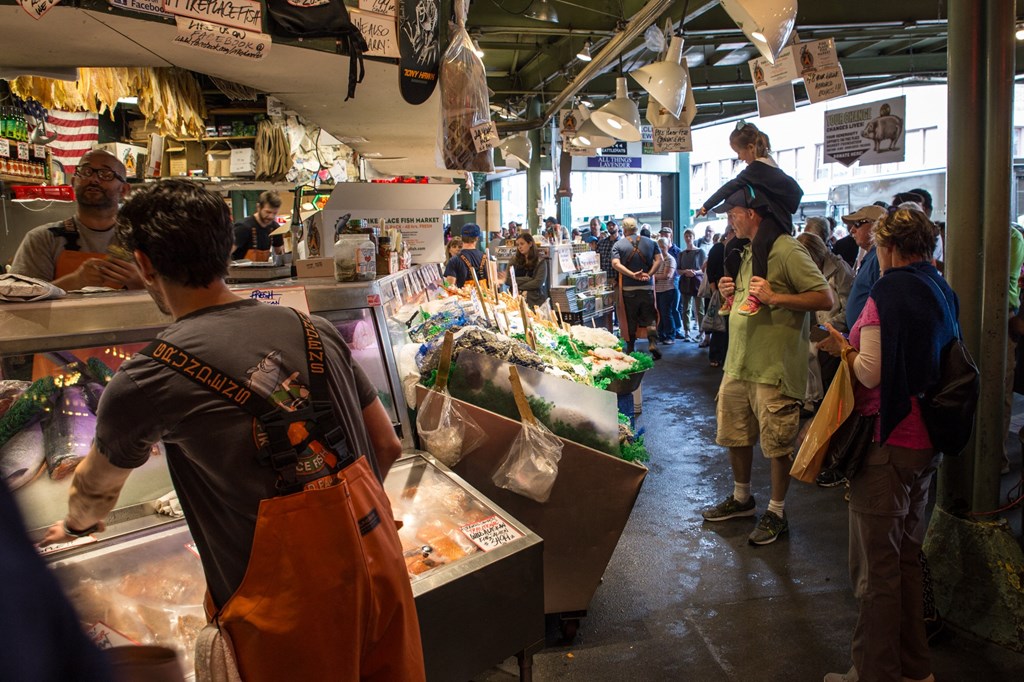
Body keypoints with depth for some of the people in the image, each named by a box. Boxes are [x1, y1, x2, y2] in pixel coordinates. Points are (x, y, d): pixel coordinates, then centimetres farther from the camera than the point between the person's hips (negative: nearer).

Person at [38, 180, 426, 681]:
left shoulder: (146, 380, -9)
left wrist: (75, 525, 34)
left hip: (289, 607, -4)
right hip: (381, 569, 5)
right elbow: (388, 447, 9)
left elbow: (96, 488, 11)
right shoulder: (317, 331, 1)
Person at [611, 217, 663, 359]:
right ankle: (653, 342, -11)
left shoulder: (618, 245, -1)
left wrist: (633, 275, -19)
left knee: (630, 320, 9)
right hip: (647, 288, 1)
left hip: (628, 289, -1)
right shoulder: (651, 242, 6)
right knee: (649, 318, 8)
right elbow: (659, 260, -6)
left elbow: (615, 263, -15)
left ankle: (631, 349, 15)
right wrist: (649, 274, -13)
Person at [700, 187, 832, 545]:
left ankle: (777, 513, 19)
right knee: (735, 435, 18)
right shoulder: (747, 253, 14)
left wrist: (774, 297, -24)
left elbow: (825, 298, -18)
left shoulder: (787, 250, -13)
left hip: (774, 367, -9)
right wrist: (731, 292, 4)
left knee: (778, 444, 4)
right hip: (738, 363, 9)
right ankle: (741, 498, 36)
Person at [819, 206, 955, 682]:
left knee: (877, 567, 2)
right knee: (908, 557, 20)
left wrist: (841, 347, -1)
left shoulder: (889, 292, -16)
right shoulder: (942, 292, 8)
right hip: (927, 441, 9)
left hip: (888, 443, -9)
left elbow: (870, 373, -19)